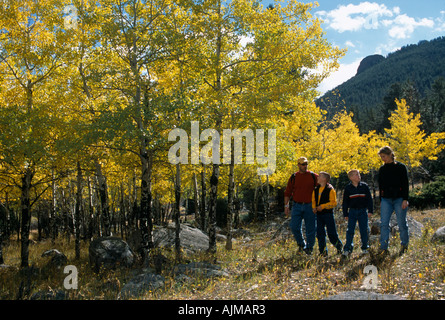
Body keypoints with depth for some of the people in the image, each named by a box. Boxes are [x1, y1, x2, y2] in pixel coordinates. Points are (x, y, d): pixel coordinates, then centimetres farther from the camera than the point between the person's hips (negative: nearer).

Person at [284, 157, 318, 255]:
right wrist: (286, 205, 0)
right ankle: (301, 244, 19)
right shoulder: (293, 177, 5)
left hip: (309, 206, -1)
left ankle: (309, 247, 19)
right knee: (294, 227, -5)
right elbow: (287, 192, 7)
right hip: (297, 206, 1)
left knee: (310, 228, 2)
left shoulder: (313, 176, 2)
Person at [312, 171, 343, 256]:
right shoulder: (316, 190, 12)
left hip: (328, 214, -5)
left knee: (332, 233, -2)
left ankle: (339, 246, 23)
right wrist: (314, 207, -1)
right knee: (320, 233, 3)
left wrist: (323, 206, -20)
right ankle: (323, 251, 11)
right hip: (319, 214, 5)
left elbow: (334, 203, -11)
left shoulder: (330, 189, -6)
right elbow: (313, 201, 19)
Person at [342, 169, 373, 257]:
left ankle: (364, 248, 19)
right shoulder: (348, 188, 1)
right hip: (352, 211, 0)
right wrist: (345, 214, 3)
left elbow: (369, 199, 6)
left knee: (364, 230, 4)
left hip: (363, 211, 0)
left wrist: (370, 211, 0)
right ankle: (347, 249, 4)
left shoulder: (364, 186, 2)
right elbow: (345, 202, 6)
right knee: (350, 230, -1)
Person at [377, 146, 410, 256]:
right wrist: (380, 201, 15)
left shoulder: (401, 167, -1)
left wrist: (405, 199, -10)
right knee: (384, 224, -5)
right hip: (386, 200, 4)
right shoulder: (382, 169, 11)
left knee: (402, 223, 2)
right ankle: (384, 248, -4)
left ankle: (404, 245, 20)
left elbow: (405, 184, -3)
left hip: (399, 199, -3)